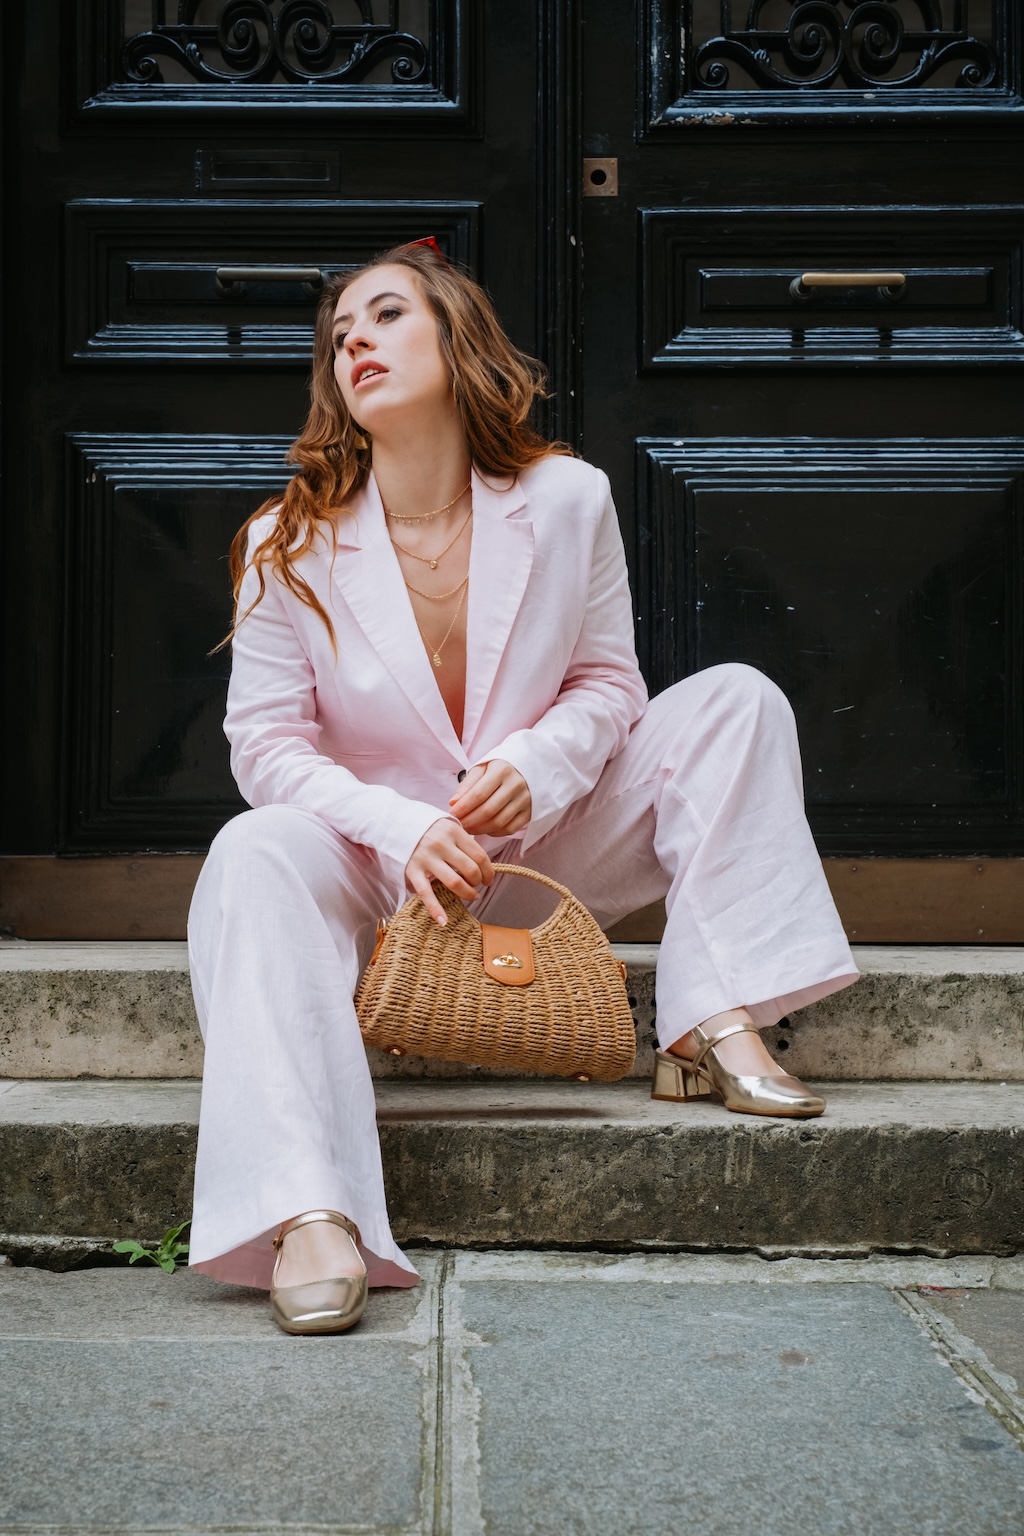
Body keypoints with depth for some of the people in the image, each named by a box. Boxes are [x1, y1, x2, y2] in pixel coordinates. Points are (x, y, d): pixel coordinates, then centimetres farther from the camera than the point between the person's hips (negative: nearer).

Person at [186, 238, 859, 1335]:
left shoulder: (567, 499, -6)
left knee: (734, 698, -12)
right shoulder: (289, 546, -10)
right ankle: (309, 1212, -48)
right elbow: (268, 744, -8)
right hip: (377, 858, -2)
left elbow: (606, 679, 2)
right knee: (254, 857, -35)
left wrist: (536, 767, -20)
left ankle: (714, 1024, -22)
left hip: (547, 843, 2)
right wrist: (404, 829, -25)